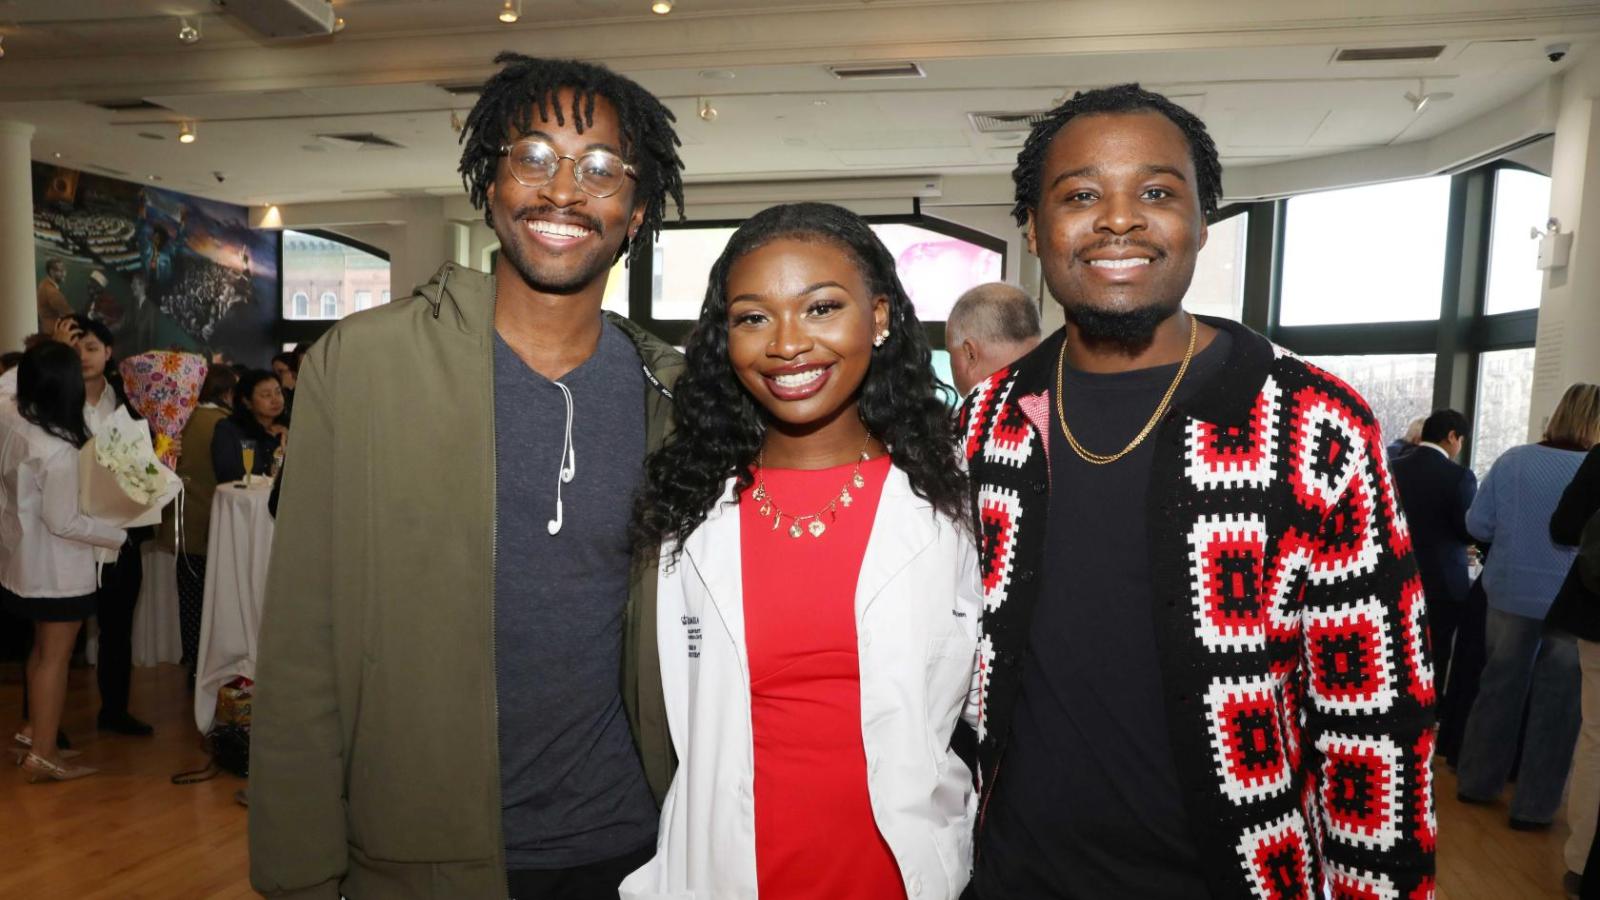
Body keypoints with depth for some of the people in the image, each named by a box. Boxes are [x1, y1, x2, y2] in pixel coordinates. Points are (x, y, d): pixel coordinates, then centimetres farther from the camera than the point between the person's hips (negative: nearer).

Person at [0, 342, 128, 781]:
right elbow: (63, 523, -22)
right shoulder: (57, 451, -28)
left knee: (42, 648, 24)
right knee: (55, 657, 5)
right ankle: (42, 754, 15)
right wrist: (118, 535, -10)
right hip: (56, 566, -8)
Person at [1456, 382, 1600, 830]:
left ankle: (1477, 782, 27)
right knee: (1557, 703, 10)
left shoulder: (1513, 460, -7)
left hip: (1511, 592, 3)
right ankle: (1533, 806, 18)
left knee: (1500, 687, 17)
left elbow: (1477, 525, -5)